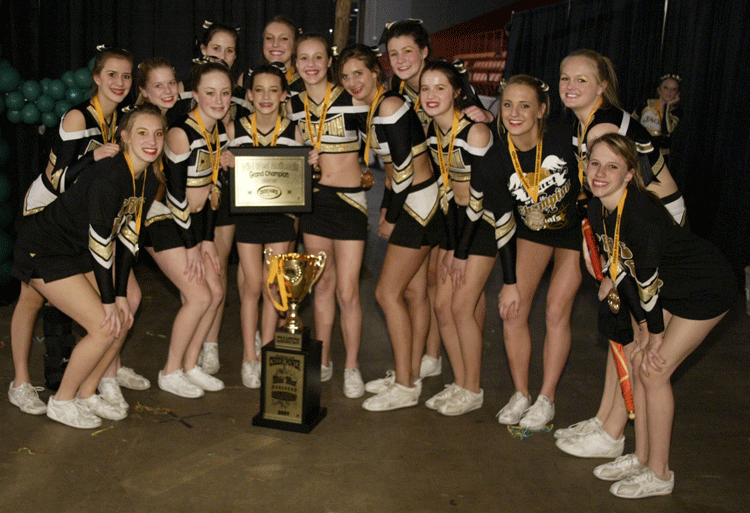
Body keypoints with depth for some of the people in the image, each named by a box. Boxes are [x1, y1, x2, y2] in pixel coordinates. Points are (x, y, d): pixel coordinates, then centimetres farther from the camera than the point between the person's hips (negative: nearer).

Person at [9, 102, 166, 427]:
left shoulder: (149, 180, -2)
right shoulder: (109, 176, -27)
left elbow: (128, 236, 1)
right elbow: (100, 242, -24)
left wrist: (121, 294, -2)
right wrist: (108, 300, -18)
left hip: (77, 252, 8)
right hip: (43, 252, -8)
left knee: (123, 318, 2)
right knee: (104, 327, -12)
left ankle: (86, 394, 19)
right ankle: (62, 401, 8)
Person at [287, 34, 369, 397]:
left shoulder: (352, 99, -8)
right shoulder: (293, 106, 5)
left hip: (349, 199, -4)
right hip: (312, 198, 4)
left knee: (347, 291, -4)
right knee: (323, 284, 12)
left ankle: (352, 367, 13)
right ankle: (323, 361, 25)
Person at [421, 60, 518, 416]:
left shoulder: (474, 132, -23)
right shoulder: (432, 132, 0)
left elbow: (480, 196, -20)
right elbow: (446, 186, 4)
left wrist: (462, 253, -15)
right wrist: (449, 246, -1)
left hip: (488, 219, -7)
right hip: (457, 217, 7)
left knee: (462, 306, -8)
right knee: (442, 305, 4)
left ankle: (473, 390, 10)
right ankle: (459, 384, 18)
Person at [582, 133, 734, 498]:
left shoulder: (640, 214, -32)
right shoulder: (597, 210, -6)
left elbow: (648, 279, -24)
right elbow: (616, 265, 4)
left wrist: (655, 335, -12)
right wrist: (647, 332, 7)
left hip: (707, 288, -8)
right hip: (672, 288, 8)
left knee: (655, 370, -8)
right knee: (640, 362, 5)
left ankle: (659, 474, 7)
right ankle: (641, 458, 21)